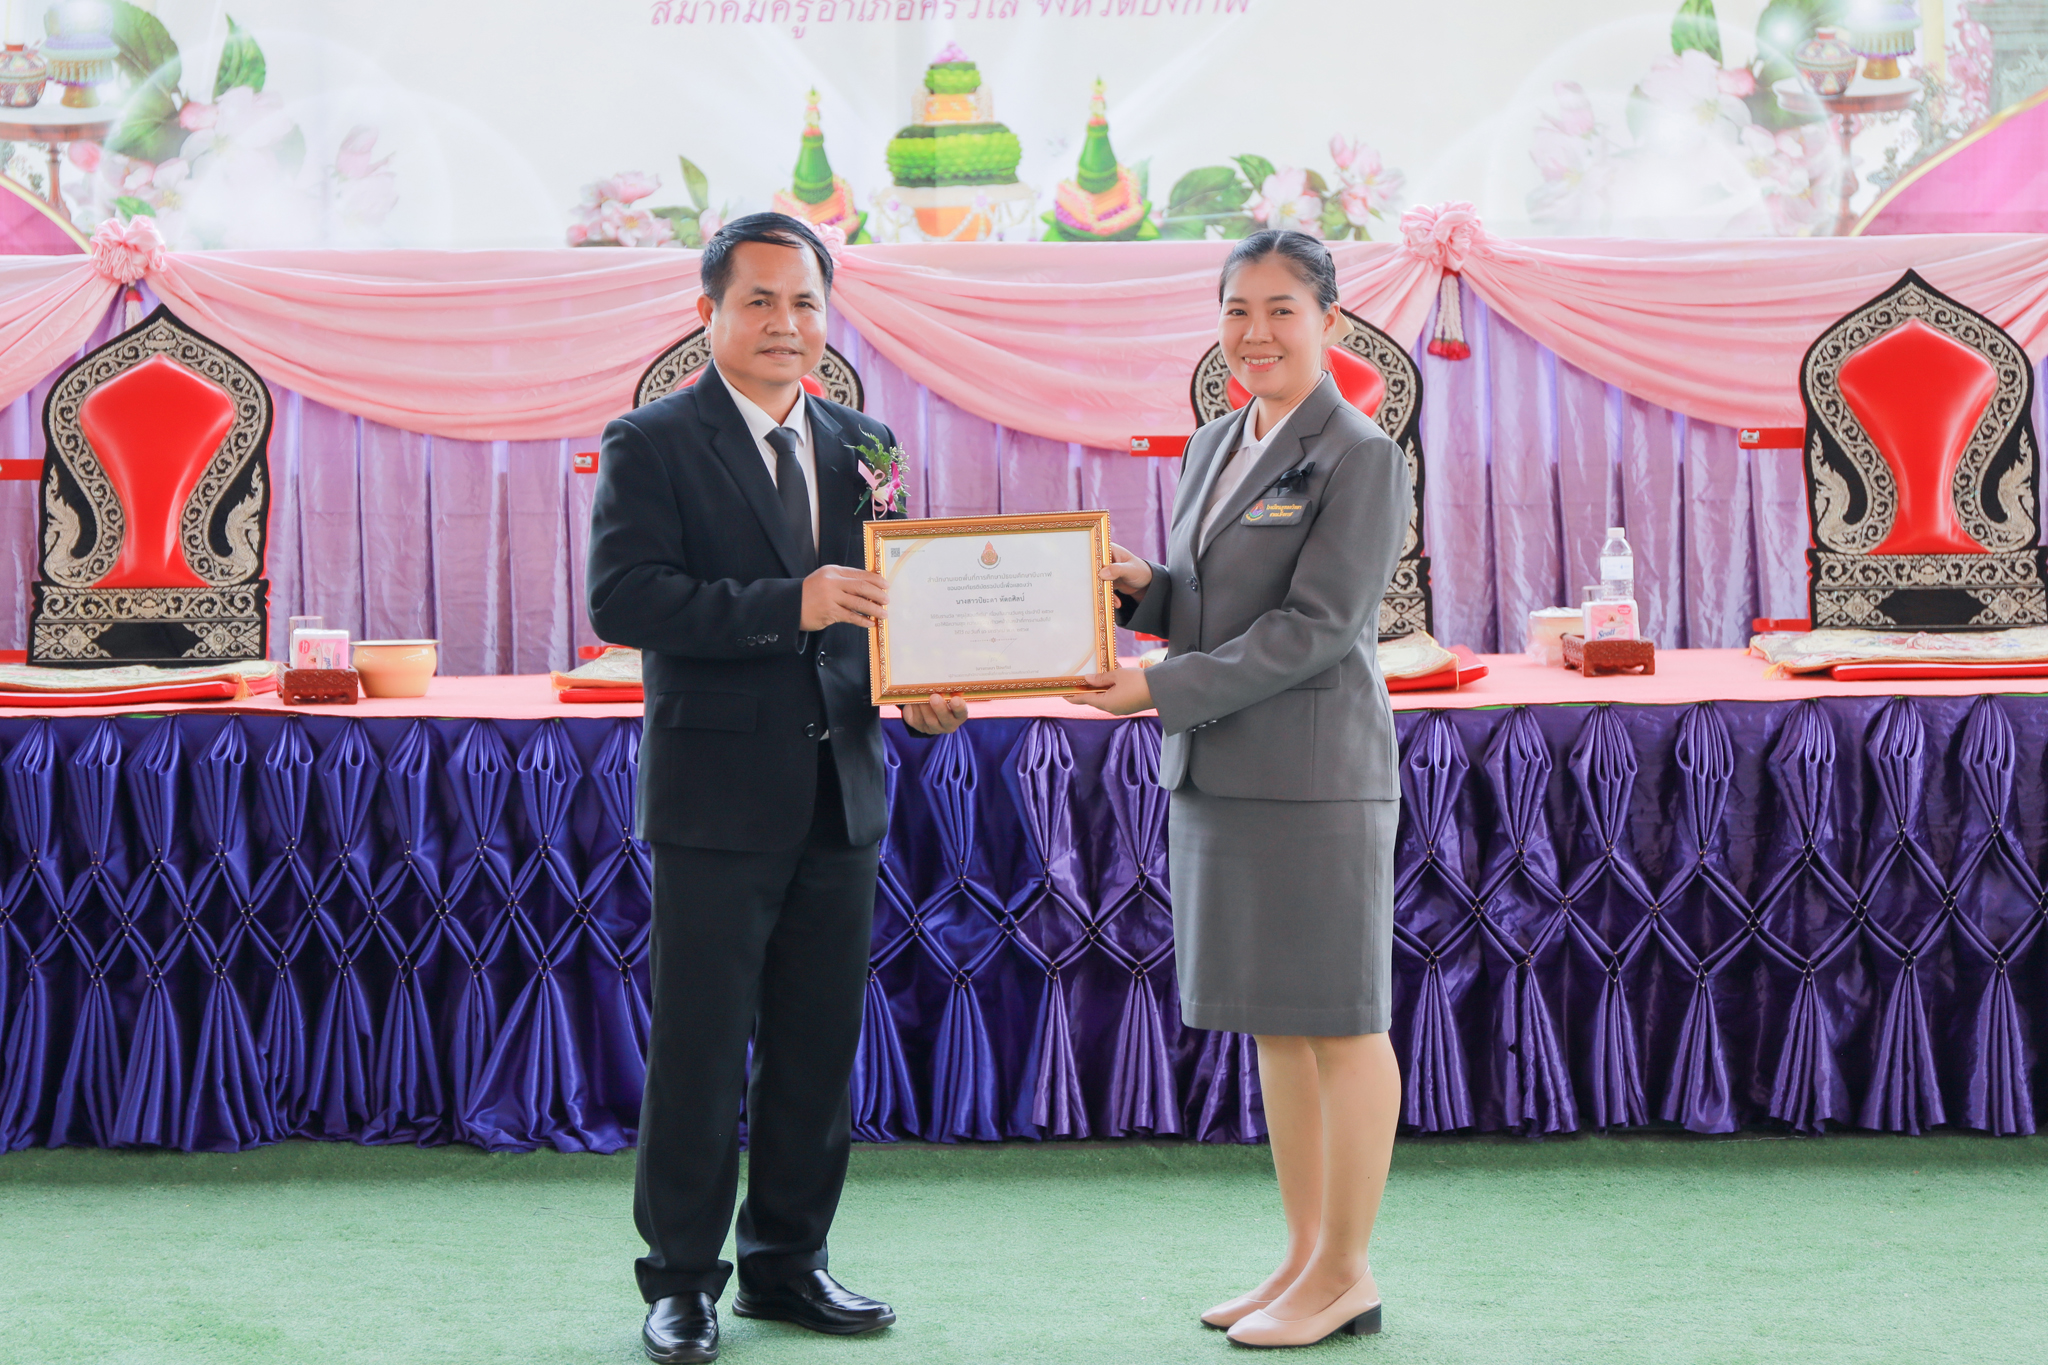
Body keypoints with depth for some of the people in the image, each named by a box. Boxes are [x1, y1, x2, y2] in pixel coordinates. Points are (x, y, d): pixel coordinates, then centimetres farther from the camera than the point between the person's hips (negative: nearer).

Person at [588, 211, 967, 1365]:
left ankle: (789, 1262, 24)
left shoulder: (861, 446, 13)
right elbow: (623, 599, -16)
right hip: (718, 792, -5)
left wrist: (922, 693, -5)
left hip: (840, 792, 5)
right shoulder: (653, 445, -4)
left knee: (822, 1044, 11)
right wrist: (788, 605, -25)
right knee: (699, 1049, 1)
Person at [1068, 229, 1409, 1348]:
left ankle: (1346, 1273, 9)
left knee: (1338, 1023, 0)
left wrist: (1161, 689, -17)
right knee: (1272, 1023, 13)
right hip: (1214, 774, 8)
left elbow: (1315, 628, -15)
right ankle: (1306, 1257, 22)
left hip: (1312, 773, -8)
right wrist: (1142, 590, 0)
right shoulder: (1215, 447, 14)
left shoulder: (1361, 458, -9)